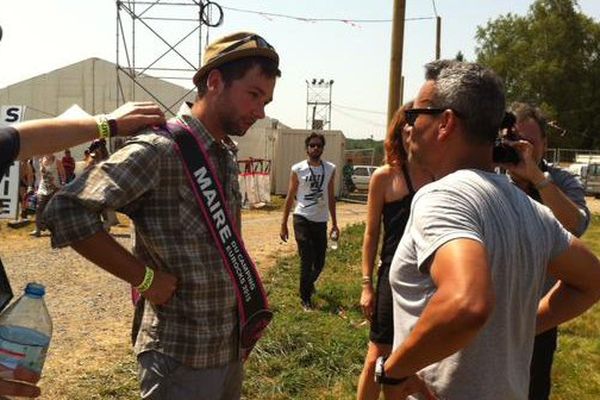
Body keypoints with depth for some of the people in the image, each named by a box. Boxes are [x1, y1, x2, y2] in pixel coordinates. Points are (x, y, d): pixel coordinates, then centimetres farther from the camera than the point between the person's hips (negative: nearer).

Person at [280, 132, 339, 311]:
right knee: (307, 261, -3)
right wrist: (283, 224, -1)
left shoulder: (330, 169, 5)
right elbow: (290, 198, 1)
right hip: (302, 219, -3)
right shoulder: (297, 169, -4)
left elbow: (331, 198, 11)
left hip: (321, 221, 3)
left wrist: (334, 223, 11)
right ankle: (305, 298, 15)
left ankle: (309, 283, 43)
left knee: (319, 262, 11)